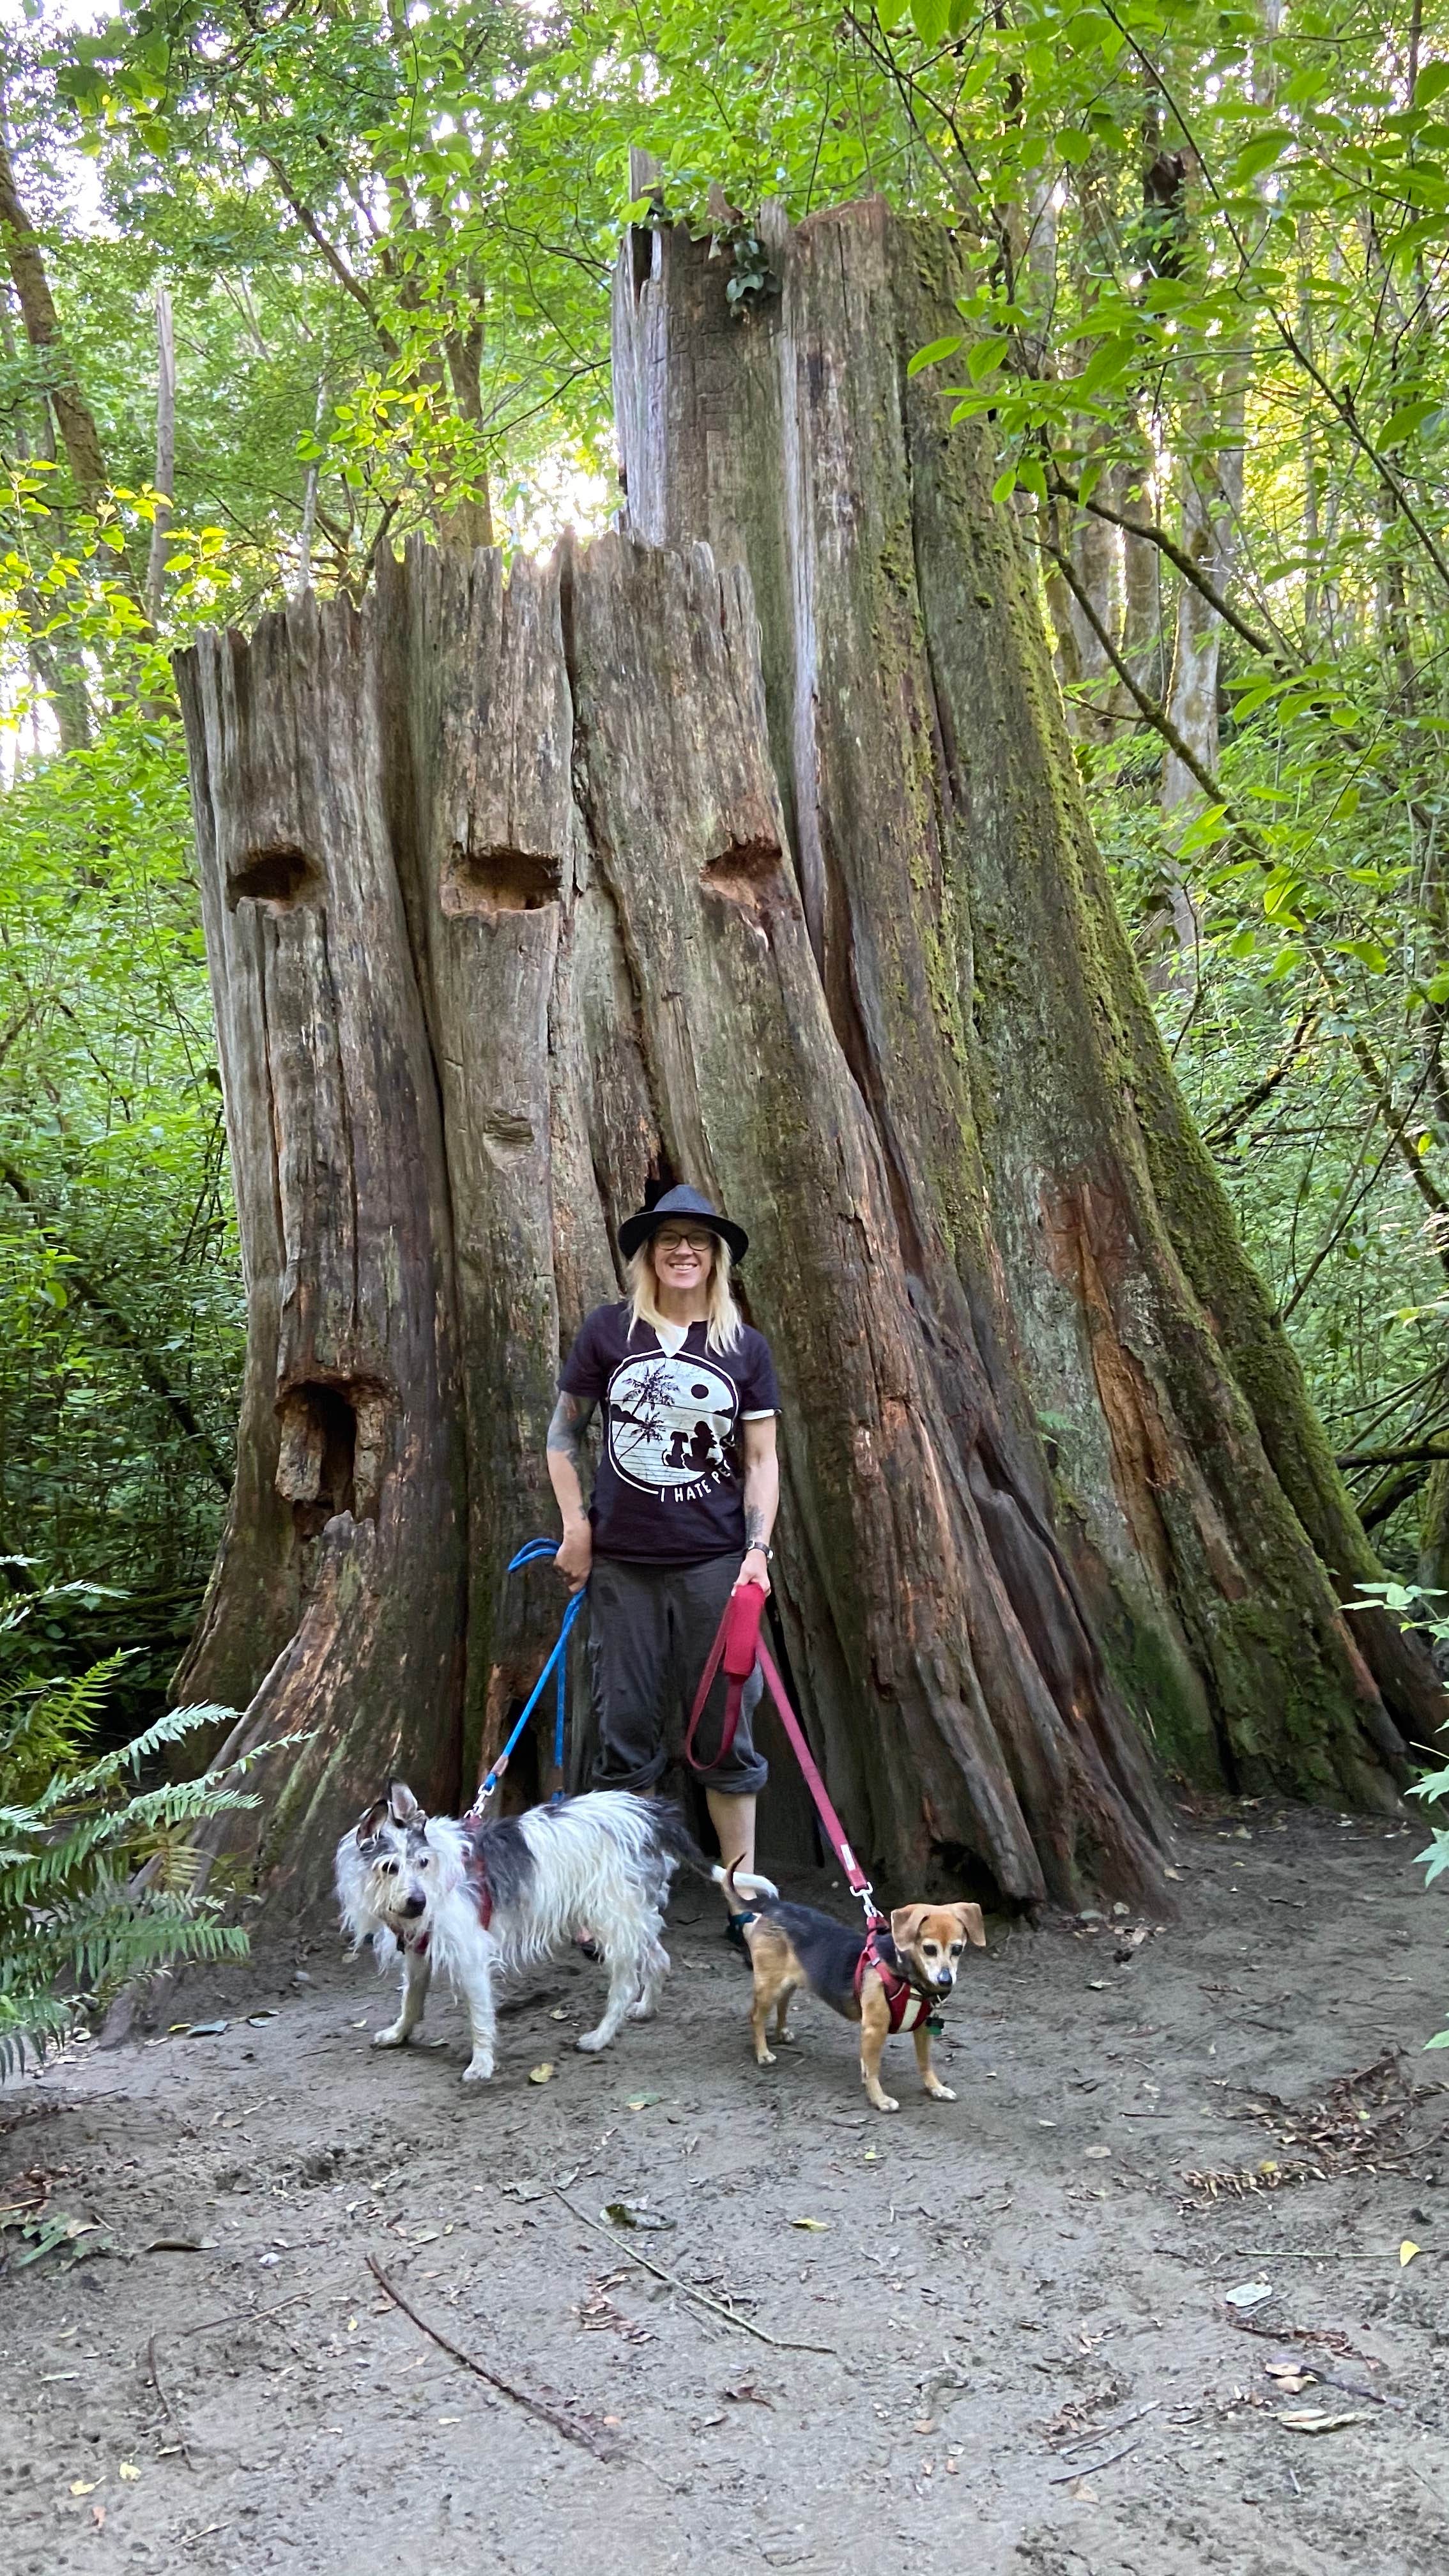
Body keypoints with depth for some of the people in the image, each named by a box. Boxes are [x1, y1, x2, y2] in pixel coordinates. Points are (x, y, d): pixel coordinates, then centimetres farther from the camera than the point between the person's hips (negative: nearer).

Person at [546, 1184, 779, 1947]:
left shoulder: (745, 1346, 4)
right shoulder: (608, 1331, 2)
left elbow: (762, 1458, 5)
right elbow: (563, 1434, 9)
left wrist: (758, 1549, -6)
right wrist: (575, 1526, 1)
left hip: (715, 1563, 0)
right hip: (621, 1563, 0)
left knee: (725, 1730, 5)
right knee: (626, 1729, 7)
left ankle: (744, 1900, 14)